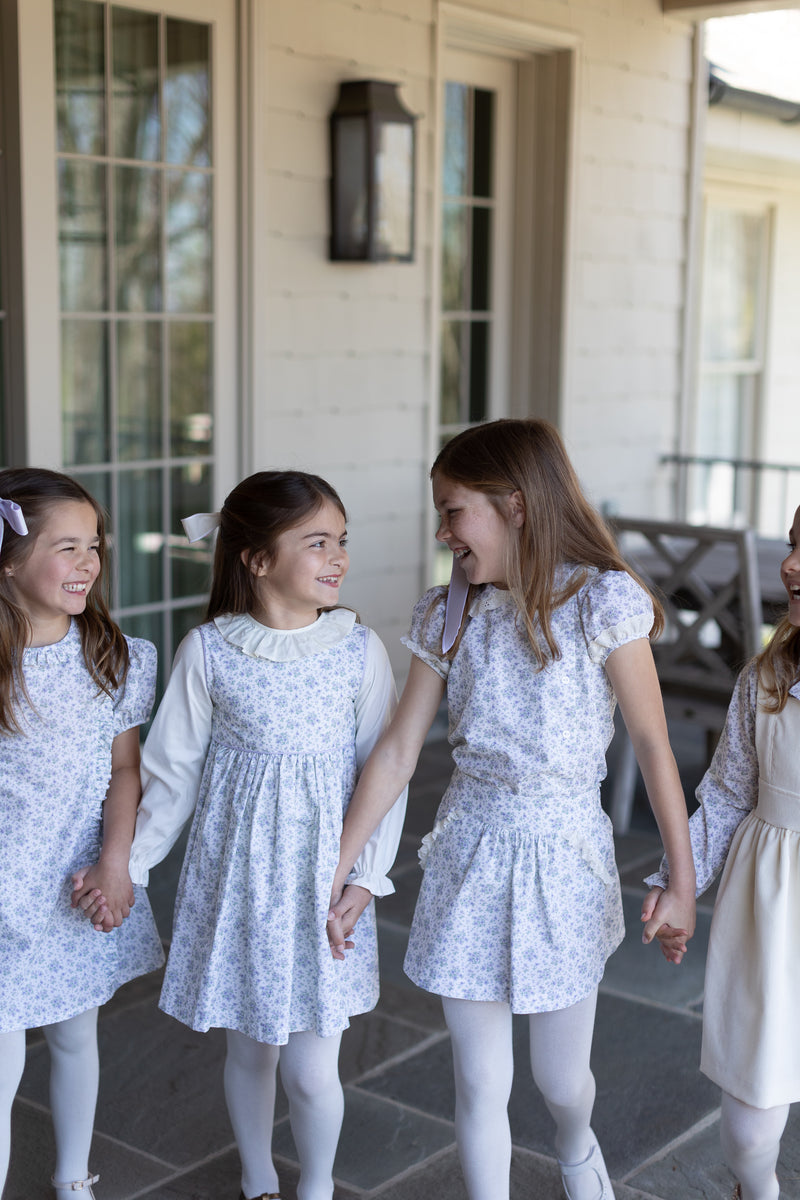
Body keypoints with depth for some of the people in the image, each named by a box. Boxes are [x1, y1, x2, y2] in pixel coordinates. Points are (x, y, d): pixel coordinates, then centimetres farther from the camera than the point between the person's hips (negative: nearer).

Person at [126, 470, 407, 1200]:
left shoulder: (358, 649, -7)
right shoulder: (208, 651, -7)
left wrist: (367, 873, -9)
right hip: (236, 876, 1)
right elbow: (174, 773, 2)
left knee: (311, 1068, 2)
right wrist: (129, 864, 1)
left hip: (322, 879, 0)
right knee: (248, 1052, 15)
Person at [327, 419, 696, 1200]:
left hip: (566, 853, -2)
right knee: (479, 1084, 6)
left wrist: (682, 879, -9)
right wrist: (338, 874, -1)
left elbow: (651, 743, -9)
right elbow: (398, 751, 0)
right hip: (470, 854, 2)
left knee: (560, 1077, 15)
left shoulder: (600, 602, -12)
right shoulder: (448, 615, -1)